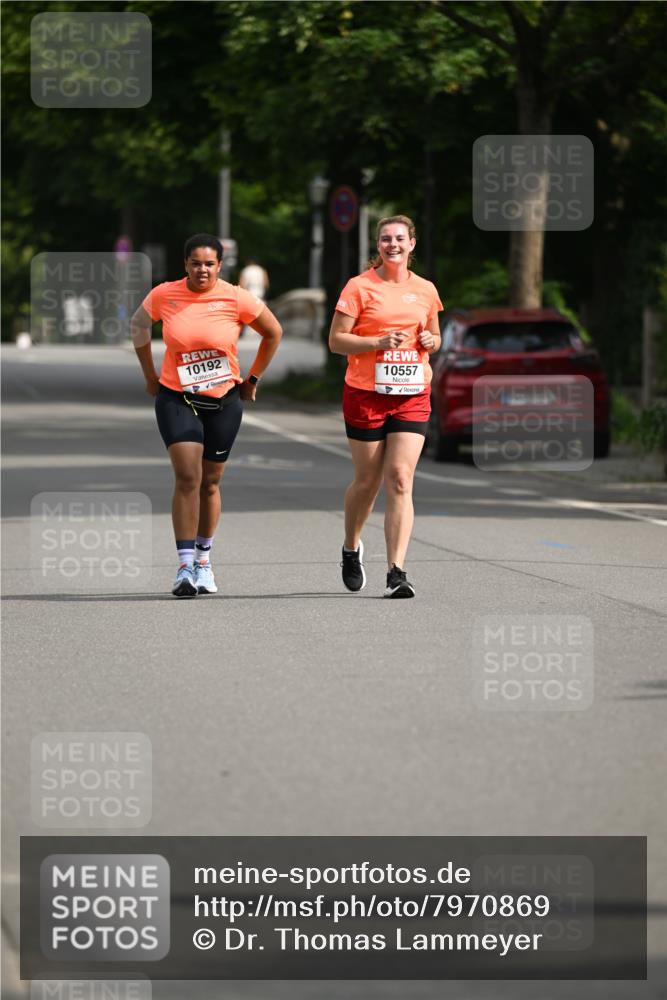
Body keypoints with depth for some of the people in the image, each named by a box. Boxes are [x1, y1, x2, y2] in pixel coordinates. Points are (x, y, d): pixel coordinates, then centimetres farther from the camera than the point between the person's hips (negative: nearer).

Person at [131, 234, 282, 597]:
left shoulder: (236, 299, -10)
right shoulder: (163, 296, -7)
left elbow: (273, 332, 6)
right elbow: (139, 325, 15)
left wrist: (252, 379, 9)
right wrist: (150, 376, 16)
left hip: (224, 401, 1)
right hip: (177, 399, -1)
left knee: (209, 483, 10)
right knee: (187, 477, -16)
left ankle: (203, 559, 29)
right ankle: (185, 566, -15)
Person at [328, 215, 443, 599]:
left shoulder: (425, 290, 9)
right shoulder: (360, 286, -3)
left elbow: (434, 338, 22)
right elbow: (336, 340, -5)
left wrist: (431, 340, -1)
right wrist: (378, 342, -18)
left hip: (413, 395, 2)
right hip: (366, 394, -2)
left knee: (400, 479, -10)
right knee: (368, 481, 7)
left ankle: (396, 572, -13)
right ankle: (351, 548, 36)